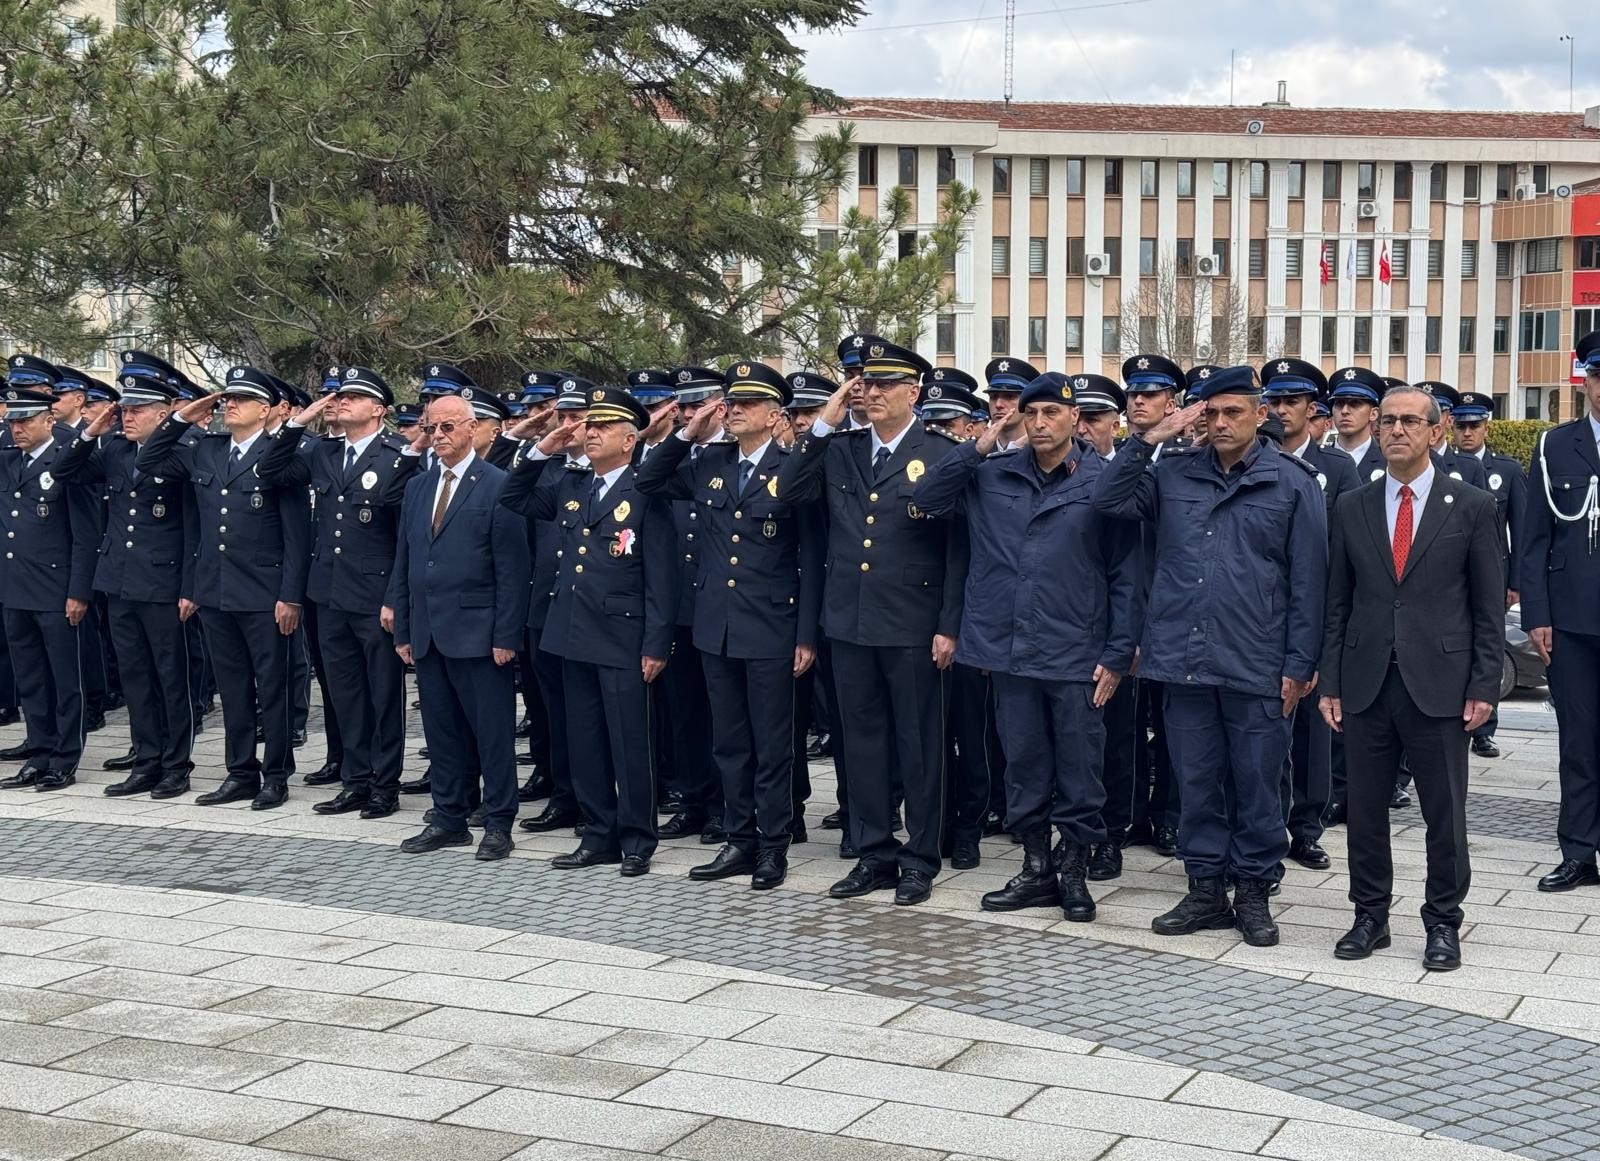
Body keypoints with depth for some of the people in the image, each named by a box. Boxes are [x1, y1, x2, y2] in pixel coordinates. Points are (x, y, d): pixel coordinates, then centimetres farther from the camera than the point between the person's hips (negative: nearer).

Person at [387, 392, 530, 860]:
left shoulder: (498, 486, -6)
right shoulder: (417, 486, 14)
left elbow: (512, 569, -9)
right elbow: (404, 559, 16)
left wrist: (506, 635, -13)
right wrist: (402, 627, 11)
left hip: (476, 632, -6)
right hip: (427, 634, 6)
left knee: (492, 732, 0)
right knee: (441, 730, 12)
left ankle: (499, 824, 7)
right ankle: (449, 819, 20)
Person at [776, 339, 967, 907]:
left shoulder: (942, 455, -5)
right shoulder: (839, 450, 9)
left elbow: (958, 548, -6)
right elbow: (787, 493, -2)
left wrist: (949, 626, -10)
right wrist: (823, 425, -6)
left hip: (912, 626, -4)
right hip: (850, 623, 5)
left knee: (919, 743, 4)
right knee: (863, 741, 11)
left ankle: (919, 859, 14)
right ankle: (874, 854, 21)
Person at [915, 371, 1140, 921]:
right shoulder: (994, 475, 6)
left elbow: (1126, 575, -3)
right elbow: (927, 499, 2)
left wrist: (1117, 655, -7)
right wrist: (979, 447, -6)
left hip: (1076, 654, -3)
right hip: (1011, 649, 3)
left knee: (1078, 769, 4)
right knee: (1024, 766, 12)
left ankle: (1074, 870, 18)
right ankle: (1036, 868, 23)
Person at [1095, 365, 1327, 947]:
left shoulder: (1291, 482, 0)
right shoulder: (1175, 475, 9)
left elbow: (1308, 580, -1)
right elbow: (1108, 500, 2)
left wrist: (1299, 664, -5)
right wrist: (1152, 437, -3)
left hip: (1256, 665, -3)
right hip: (1185, 659, 3)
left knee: (1255, 785, 6)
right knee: (1197, 783, 10)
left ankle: (1253, 893, 17)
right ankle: (1206, 891, 20)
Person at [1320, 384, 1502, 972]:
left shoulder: (1472, 506, 1)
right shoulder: (1352, 508, 8)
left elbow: (1489, 607, 0)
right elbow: (1337, 603, 10)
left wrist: (1484, 686, -5)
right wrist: (1330, 682, 4)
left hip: (1439, 685, -2)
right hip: (1366, 683, 3)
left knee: (1444, 813, 4)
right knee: (1365, 808, 8)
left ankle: (1443, 924, 17)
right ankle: (1370, 917, 21)